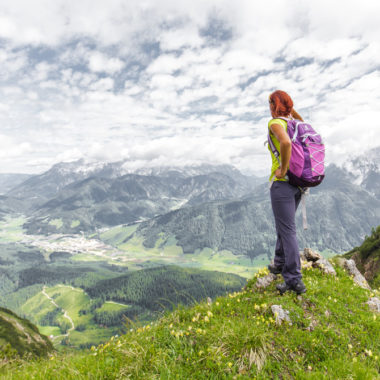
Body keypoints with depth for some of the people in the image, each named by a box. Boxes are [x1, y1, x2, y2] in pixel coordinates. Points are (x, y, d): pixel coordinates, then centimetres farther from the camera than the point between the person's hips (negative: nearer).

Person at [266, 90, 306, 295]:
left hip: (282, 182, -9)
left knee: (288, 230, -4)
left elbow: (286, 143, -31)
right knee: (283, 224, 22)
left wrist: (283, 169, -21)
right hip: (298, 183, 9)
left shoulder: (276, 123, -11)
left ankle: (294, 280, 3)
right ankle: (280, 264, 38)